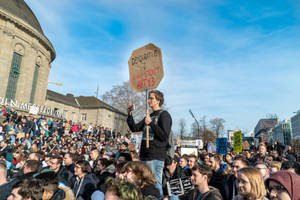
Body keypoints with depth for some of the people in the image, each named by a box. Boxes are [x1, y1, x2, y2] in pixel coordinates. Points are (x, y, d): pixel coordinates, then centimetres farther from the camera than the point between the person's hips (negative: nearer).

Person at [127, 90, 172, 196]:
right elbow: (134, 128, 18)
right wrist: (130, 114, 7)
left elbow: (164, 136, -15)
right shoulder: (149, 116, 18)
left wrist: (151, 123, -21)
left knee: (155, 184, -6)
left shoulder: (164, 114, -5)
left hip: (156, 157, -8)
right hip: (145, 156, 8)